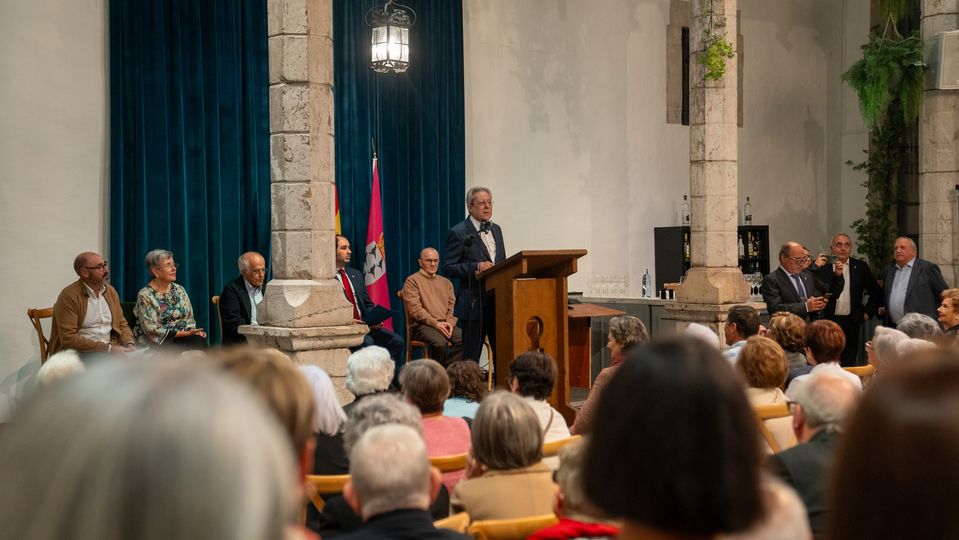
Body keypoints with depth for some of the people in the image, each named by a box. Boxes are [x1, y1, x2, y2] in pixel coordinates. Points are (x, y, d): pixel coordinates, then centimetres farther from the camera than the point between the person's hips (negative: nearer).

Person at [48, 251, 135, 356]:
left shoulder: (110, 291, 11)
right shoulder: (69, 296, -10)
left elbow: (122, 324, 19)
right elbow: (68, 338, -16)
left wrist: (129, 344, -3)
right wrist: (107, 348, -19)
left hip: (111, 350, 7)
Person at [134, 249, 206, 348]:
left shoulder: (179, 290, 12)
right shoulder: (145, 295, -5)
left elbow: (189, 318, 14)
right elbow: (152, 332, -12)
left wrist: (193, 331, -9)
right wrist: (184, 333, -17)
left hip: (182, 337, 6)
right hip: (158, 343, -5)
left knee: (200, 340, -28)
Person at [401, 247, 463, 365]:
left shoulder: (446, 282, 24)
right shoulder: (412, 281, 5)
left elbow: (452, 306, 18)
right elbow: (415, 309, -6)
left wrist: (449, 323, -4)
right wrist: (436, 323, -15)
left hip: (446, 325, 5)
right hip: (422, 325, -5)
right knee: (440, 342, -36)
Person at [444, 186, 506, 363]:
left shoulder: (496, 229, 15)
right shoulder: (458, 233, -6)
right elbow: (448, 268, -9)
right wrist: (476, 267, -19)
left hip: (498, 301, 6)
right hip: (474, 304, -6)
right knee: (471, 357, 1)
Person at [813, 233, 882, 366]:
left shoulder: (860, 266, 7)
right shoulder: (823, 268, 3)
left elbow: (876, 292, 13)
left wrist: (867, 313, 6)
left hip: (852, 322, 1)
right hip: (829, 321, -1)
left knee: (849, 363, 2)